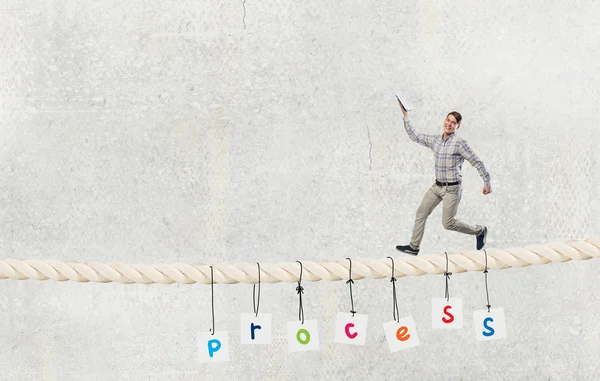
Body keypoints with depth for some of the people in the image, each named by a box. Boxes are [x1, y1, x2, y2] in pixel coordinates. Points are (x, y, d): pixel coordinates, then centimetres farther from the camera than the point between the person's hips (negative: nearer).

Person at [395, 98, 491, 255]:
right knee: (420, 214, 6)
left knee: (448, 223, -3)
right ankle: (414, 247, 16)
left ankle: (479, 231, 18)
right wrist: (405, 114, 9)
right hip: (437, 186, 7)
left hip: (452, 188, -7)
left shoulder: (459, 143, -15)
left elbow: (477, 163, -13)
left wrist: (487, 183, -14)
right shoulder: (435, 140, 4)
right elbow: (414, 136, 12)